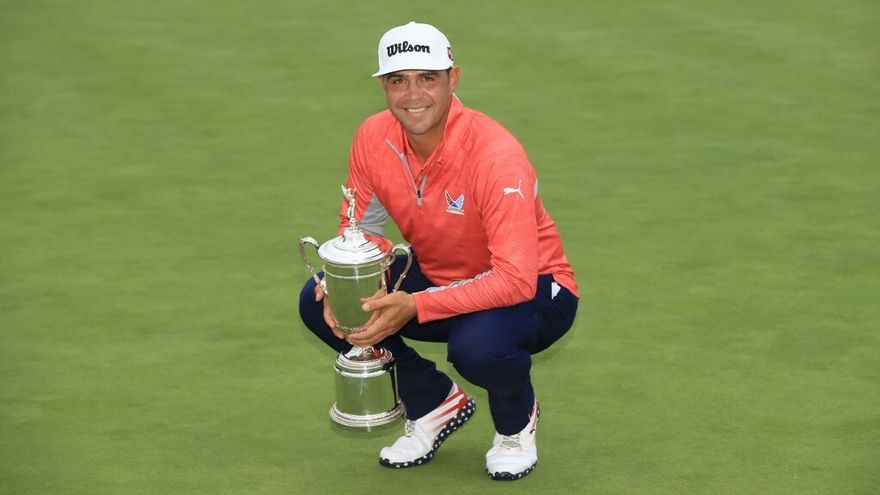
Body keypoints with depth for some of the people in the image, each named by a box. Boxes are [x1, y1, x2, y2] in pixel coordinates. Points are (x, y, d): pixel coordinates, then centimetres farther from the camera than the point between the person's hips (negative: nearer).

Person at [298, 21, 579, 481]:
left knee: (478, 345, -40)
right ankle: (435, 405, 8)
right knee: (318, 302, -13)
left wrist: (415, 307, -41)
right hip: (436, 279, 6)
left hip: (533, 290, -6)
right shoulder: (373, 139, -12)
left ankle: (516, 422, 0)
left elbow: (516, 280, -34)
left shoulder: (495, 154, -30)